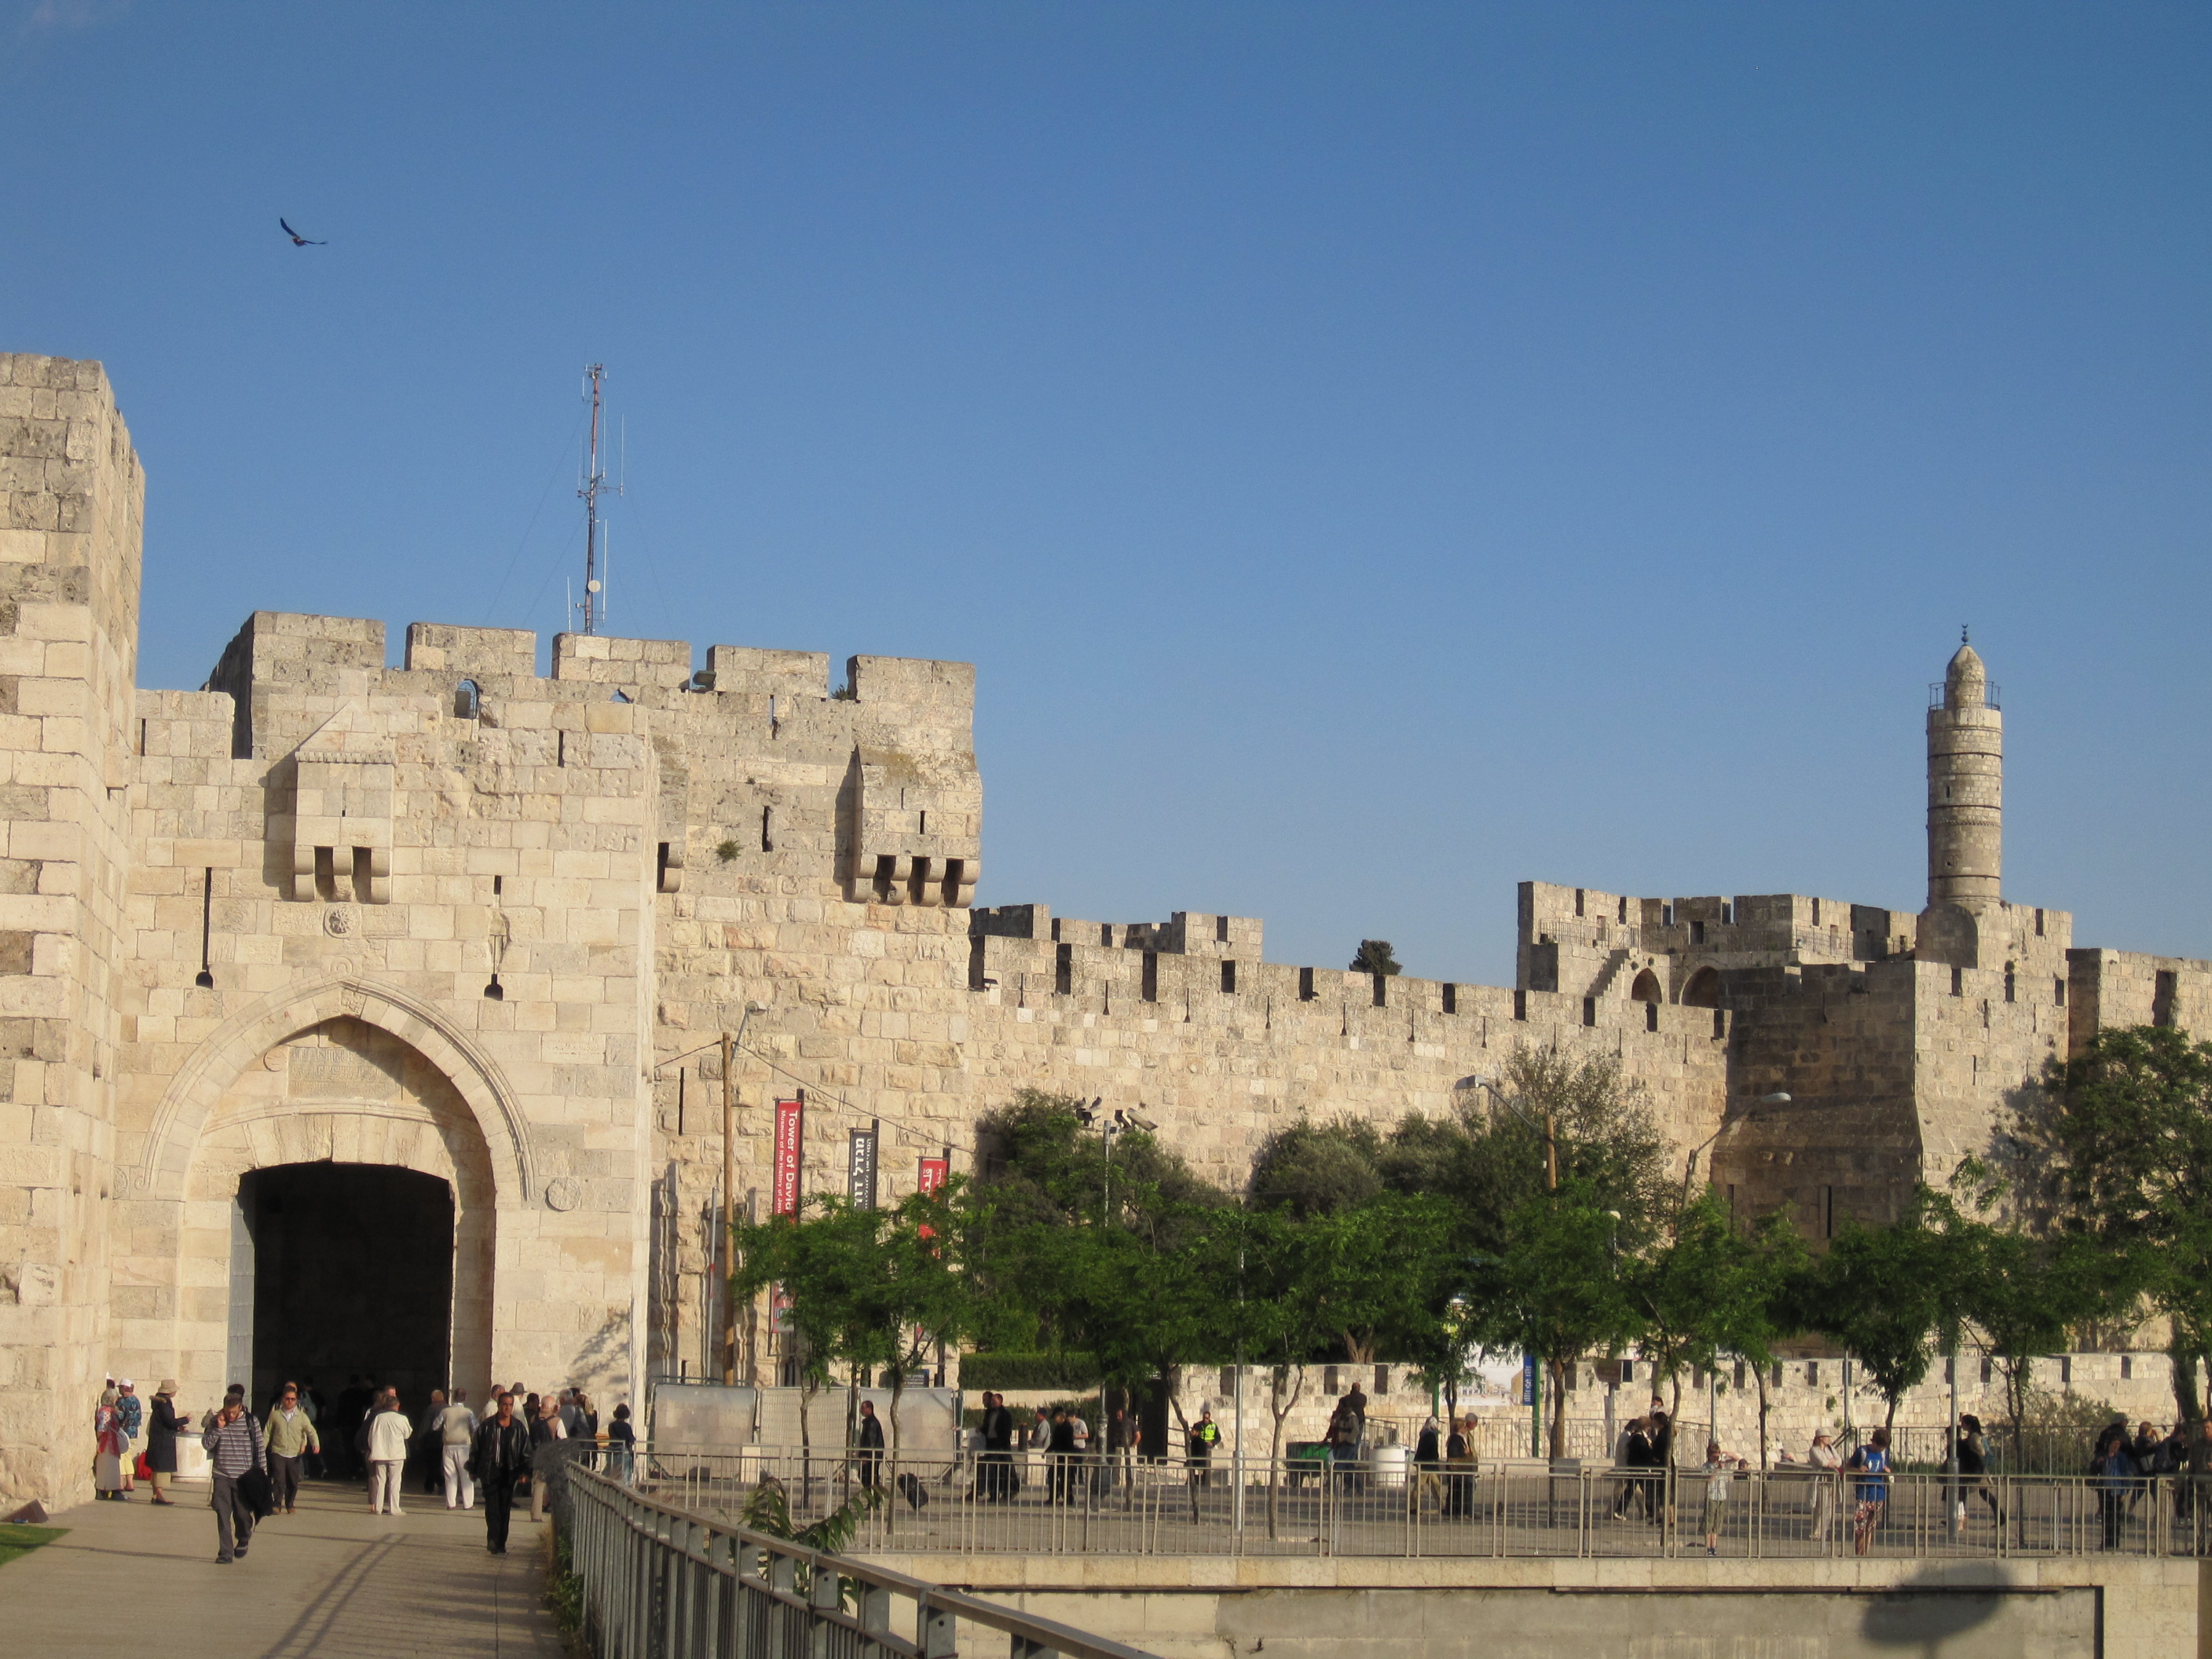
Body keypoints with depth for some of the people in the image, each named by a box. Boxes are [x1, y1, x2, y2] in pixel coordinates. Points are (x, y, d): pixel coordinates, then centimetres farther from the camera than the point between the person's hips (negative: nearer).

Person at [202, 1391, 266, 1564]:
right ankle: (225, 1553, 2)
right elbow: (206, 1443, -4)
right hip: (222, 1477, 1)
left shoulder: (251, 1422, -1)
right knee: (223, 1517, -3)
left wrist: (263, 1474, 3)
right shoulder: (216, 1422, 3)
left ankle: (243, 1541, 32)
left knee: (243, 1515, 3)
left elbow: (260, 1449, 4)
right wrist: (219, 1428, -15)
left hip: (244, 1478, -1)